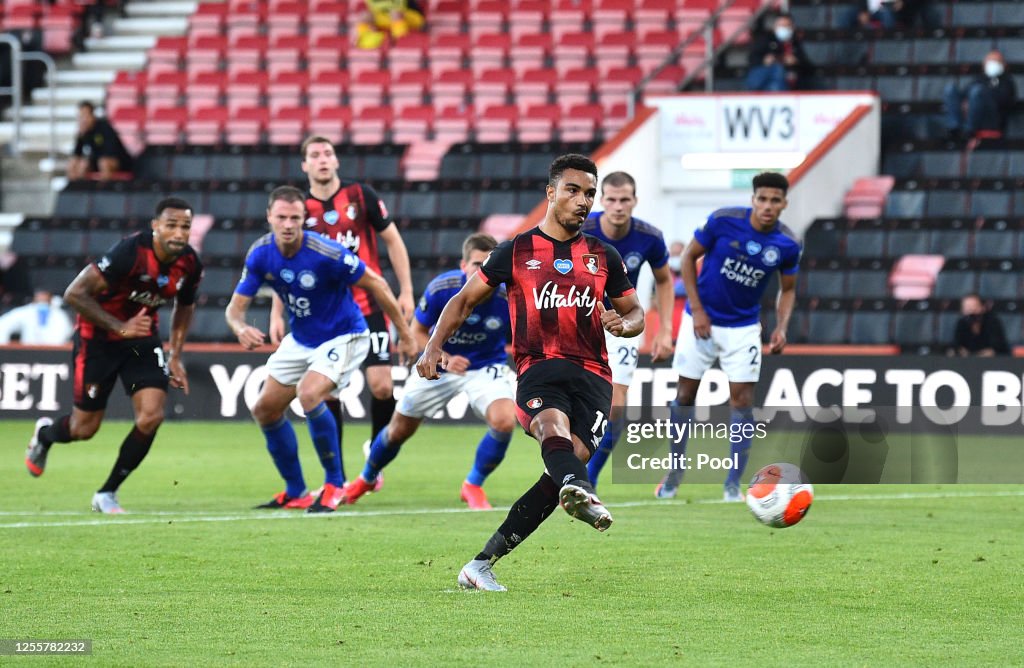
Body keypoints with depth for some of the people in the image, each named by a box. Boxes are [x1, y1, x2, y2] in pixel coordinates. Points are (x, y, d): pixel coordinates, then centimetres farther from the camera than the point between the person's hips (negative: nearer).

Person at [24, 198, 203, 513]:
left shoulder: (190, 265, -11)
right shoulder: (130, 253, -30)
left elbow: (185, 306, 13)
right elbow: (75, 294, -28)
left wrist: (175, 355, 7)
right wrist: (119, 327, -29)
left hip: (142, 337, 5)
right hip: (98, 336, -5)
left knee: (151, 416, -14)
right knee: (85, 428, 4)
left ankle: (107, 494, 4)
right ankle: (44, 434, 42)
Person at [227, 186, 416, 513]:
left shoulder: (326, 253, -28)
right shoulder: (260, 254, -12)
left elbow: (376, 284, -17)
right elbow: (236, 306, -7)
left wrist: (405, 336, -13)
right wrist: (241, 328, -32)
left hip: (343, 336, -7)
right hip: (301, 339, 7)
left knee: (309, 395, -30)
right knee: (265, 410, 6)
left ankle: (334, 485, -12)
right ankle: (296, 492, 22)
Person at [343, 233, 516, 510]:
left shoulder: (508, 297, -27)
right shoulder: (441, 289, -26)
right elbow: (418, 332, -12)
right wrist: (445, 360, -27)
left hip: (486, 366, -1)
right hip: (441, 364, 1)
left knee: (504, 421, -28)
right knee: (399, 430, 13)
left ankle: (473, 486, -1)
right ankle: (367, 479, 45)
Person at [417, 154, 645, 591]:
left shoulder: (604, 256, 19)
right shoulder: (516, 252, 12)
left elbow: (636, 313, 25)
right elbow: (465, 300, 16)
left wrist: (624, 324, 0)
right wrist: (435, 346, 1)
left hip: (592, 375, 2)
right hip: (538, 369, -2)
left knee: (573, 457, -18)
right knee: (553, 426, -35)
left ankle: (482, 564, -12)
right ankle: (581, 493, -70)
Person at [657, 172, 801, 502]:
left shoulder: (787, 245, -10)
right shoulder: (724, 221, -17)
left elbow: (788, 289, 6)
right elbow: (689, 257, -6)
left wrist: (781, 327, -11)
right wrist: (697, 309, -10)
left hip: (743, 329, 1)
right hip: (702, 320, -1)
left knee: (742, 400, -6)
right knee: (685, 394, 5)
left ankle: (733, 485, 1)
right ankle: (674, 473, 22)